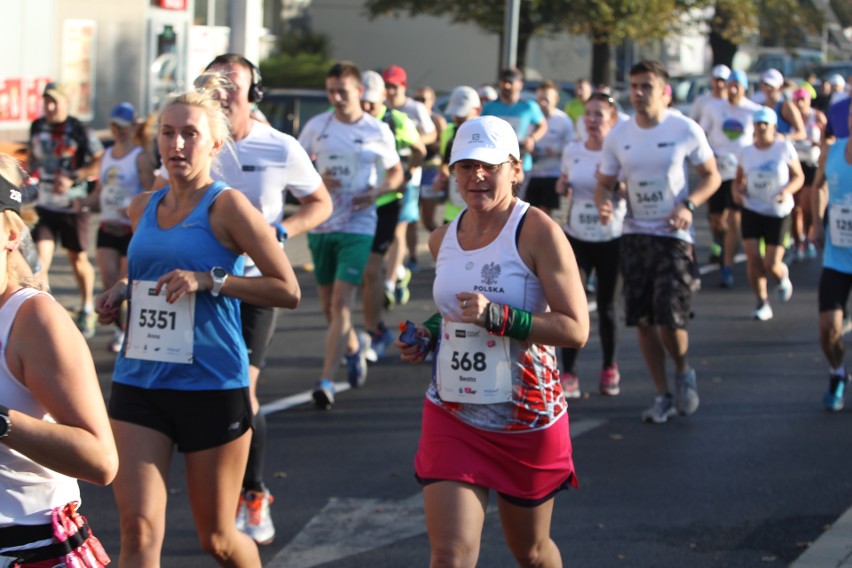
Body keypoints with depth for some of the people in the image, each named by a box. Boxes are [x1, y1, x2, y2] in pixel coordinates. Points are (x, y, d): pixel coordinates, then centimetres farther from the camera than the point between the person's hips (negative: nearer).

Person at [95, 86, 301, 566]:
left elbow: (288, 291, -9)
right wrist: (124, 289, 8)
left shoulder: (226, 205, -7)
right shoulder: (143, 208, 11)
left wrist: (210, 280, -19)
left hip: (213, 386, -4)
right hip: (139, 383, 4)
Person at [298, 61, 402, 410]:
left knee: (341, 302, -14)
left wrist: (378, 191, -10)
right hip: (321, 224, 3)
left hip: (358, 226, -3)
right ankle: (355, 349, 40)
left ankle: (326, 380, -14)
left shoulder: (378, 132, -1)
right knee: (328, 305, 12)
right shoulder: (317, 126, 3)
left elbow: (396, 173, 10)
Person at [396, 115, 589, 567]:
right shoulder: (442, 239, 5)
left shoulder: (537, 232, -13)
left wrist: (497, 317, -27)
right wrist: (428, 335, 4)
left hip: (527, 419, -3)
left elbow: (576, 330, -19)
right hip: (452, 415, 3)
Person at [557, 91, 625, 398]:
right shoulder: (572, 151, 3)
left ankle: (609, 368, 28)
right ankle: (568, 375, -8)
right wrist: (562, 187, -3)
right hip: (576, 237, 2)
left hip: (611, 240, -2)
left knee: (605, 306, 8)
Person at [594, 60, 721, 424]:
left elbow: (711, 176, 1)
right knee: (643, 321, 5)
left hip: (673, 235, -4)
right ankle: (663, 396, 20)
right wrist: (604, 203, -13)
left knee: (670, 320, -13)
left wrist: (688, 205, -17)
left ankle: (684, 373, 19)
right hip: (635, 235, 4)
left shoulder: (686, 130, -7)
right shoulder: (619, 135, 3)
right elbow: (604, 183, 10)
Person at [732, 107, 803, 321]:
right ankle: (762, 303, 5)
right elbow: (739, 179, 14)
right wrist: (737, 191, -8)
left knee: (771, 264, -5)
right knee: (753, 258, -11)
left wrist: (787, 191, -19)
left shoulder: (785, 148, -5)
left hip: (778, 213, -2)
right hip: (752, 210, 2)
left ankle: (782, 276, 33)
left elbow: (799, 176, 1)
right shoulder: (746, 152, 3)